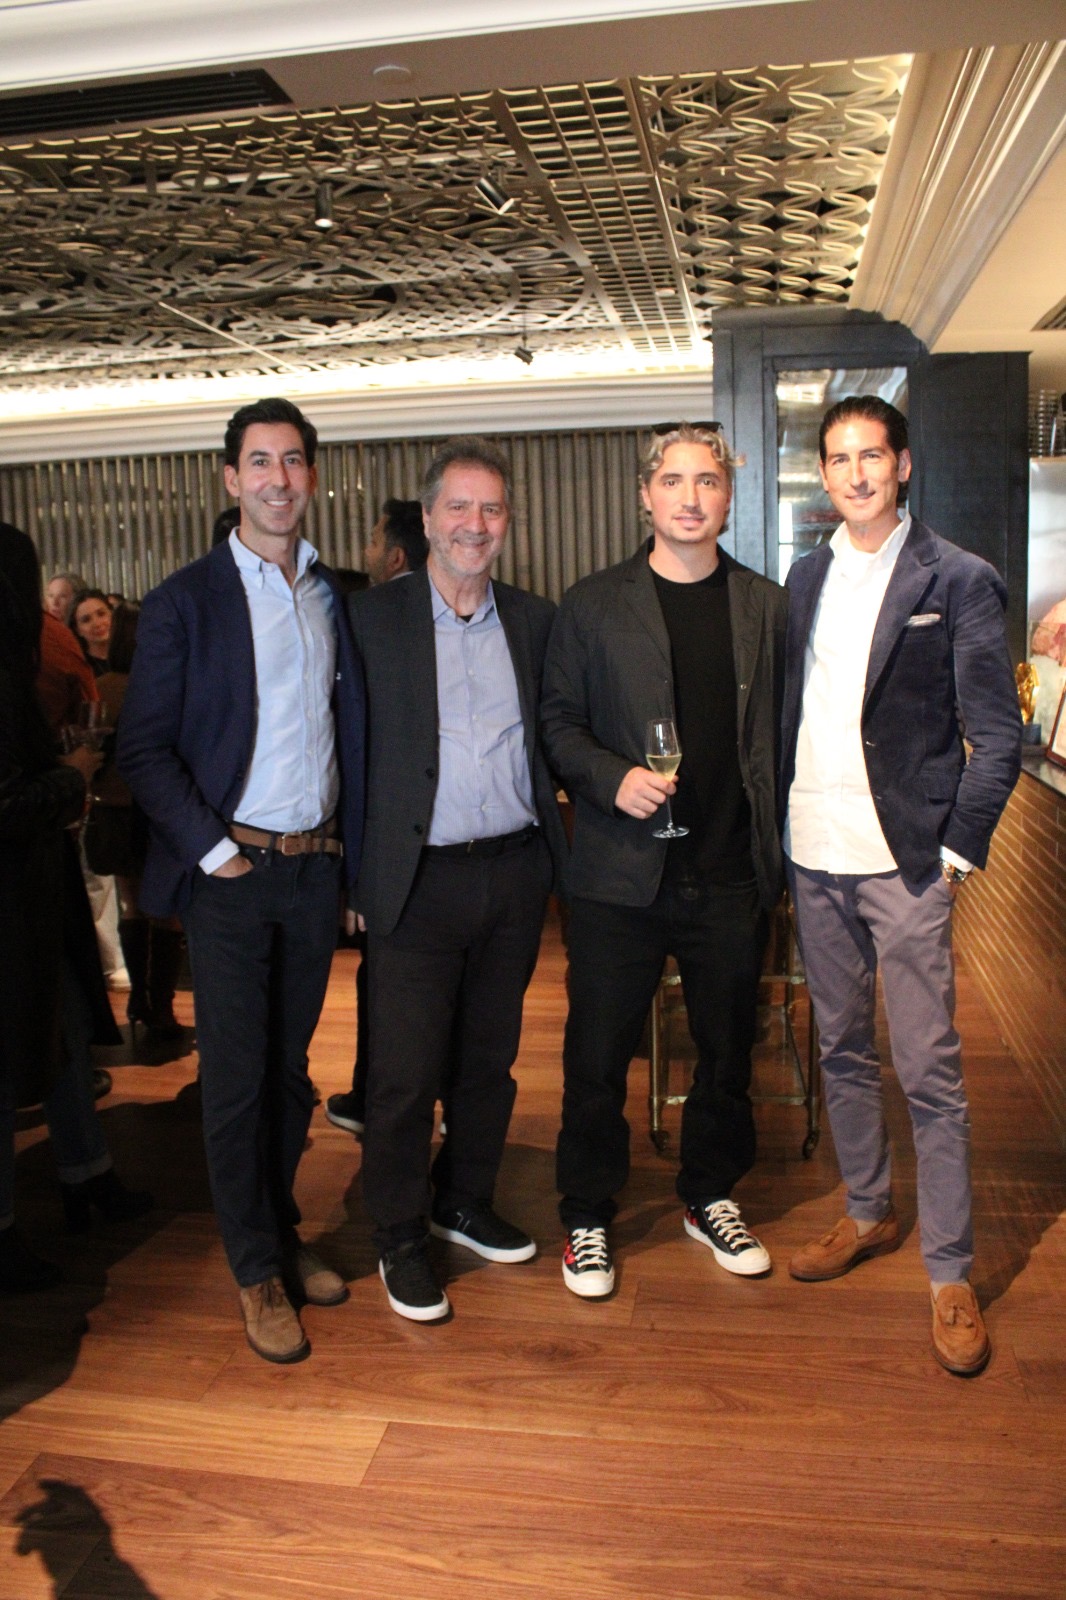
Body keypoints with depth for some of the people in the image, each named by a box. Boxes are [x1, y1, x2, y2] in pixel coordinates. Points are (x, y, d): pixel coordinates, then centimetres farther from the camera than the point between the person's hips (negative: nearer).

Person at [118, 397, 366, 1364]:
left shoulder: (338, 597, 8)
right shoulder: (184, 602, -3)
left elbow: (354, 729, 11)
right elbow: (145, 751, -5)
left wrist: (350, 844, 3)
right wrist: (210, 848, -12)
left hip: (316, 868, 4)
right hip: (232, 872, -3)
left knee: (290, 1068, 15)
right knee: (237, 1078, 4)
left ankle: (282, 1234, 32)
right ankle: (258, 1271, 21)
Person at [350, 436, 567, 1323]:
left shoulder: (534, 619, 8)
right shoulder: (373, 618, -3)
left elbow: (554, 735, 14)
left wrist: (551, 848, 3)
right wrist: (361, 877, -8)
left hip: (515, 872, 4)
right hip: (421, 878, -3)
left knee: (491, 1057, 16)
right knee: (405, 1073, 4)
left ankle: (466, 1205, 37)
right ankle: (401, 1239, 24)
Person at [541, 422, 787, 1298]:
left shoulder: (766, 606, 7)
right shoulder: (593, 605, 2)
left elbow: (780, 734, 8)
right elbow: (559, 722, 2)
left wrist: (774, 850, 2)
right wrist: (612, 778, -16)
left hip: (732, 874, 2)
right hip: (621, 873, -2)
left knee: (728, 1048, 15)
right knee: (597, 1058, 6)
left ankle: (711, 1197, 37)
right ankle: (588, 1217, 26)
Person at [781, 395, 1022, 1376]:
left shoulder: (958, 580, -4)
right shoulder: (806, 579, 12)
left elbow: (997, 734, -5)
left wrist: (960, 850, -11)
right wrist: (778, 823, 5)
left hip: (905, 859, -5)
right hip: (815, 854, 5)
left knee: (930, 1073, -1)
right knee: (843, 1050, 16)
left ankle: (951, 1275, 14)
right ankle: (868, 1215, 34)